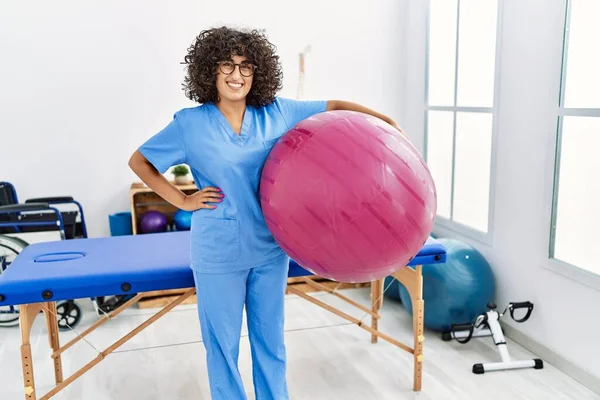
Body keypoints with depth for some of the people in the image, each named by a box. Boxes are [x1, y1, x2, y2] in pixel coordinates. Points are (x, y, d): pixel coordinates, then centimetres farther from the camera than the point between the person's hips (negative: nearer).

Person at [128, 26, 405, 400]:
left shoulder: (277, 112, -3)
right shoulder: (190, 124, -8)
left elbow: (334, 106, 5)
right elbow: (139, 161, 1)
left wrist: (385, 120, -3)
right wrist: (182, 201, -8)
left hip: (271, 250, 3)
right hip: (219, 255, -2)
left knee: (271, 340, 18)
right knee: (223, 344, 12)